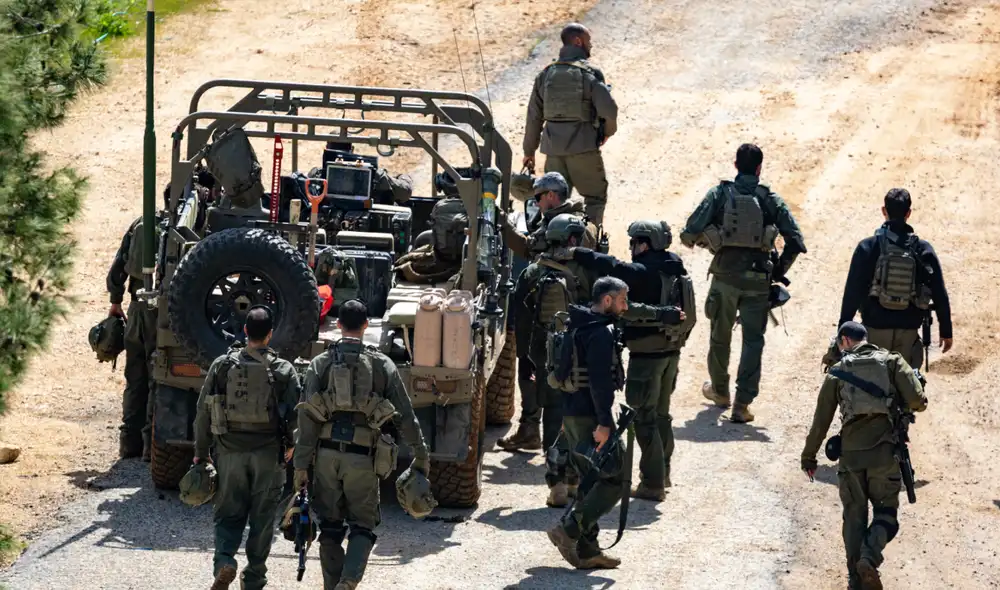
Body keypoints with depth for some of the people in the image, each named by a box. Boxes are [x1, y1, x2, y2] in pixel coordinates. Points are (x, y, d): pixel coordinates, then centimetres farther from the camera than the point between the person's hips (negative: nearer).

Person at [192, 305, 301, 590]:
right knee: (262, 518, 11)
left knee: (228, 514, 9)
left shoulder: (222, 365, -2)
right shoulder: (283, 370, -5)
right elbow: (296, 414, -5)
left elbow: (203, 413, 1)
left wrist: (200, 453, 10)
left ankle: (224, 561, -15)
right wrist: (291, 446, 12)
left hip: (230, 452, 1)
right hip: (268, 454, -1)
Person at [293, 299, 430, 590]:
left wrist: (301, 465, -2)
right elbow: (406, 415, 3)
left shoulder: (320, 364, 3)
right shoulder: (382, 365, 1)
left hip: (327, 453, 1)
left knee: (330, 525, 12)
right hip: (363, 457, -1)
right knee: (363, 525, 6)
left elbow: (306, 418, -3)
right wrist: (420, 455, 12)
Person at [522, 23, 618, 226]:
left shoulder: (546, 74, 8)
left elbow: (534, 116, 11)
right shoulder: (590, 73, -8)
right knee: (595, 197, 6)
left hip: (553, 148, 5)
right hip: (584, 148, -5)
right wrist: (607, 132, 7)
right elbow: (609, 109, -15)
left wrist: (529, 151, 18)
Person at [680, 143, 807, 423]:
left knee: (720, 335, 20)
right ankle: (742, 404, -4)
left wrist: (702, 241, 14)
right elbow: (795, 241, -5)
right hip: (758, 279, 0)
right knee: (753, 341, 5)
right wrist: (779, 271, 7)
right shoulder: (770, 199, -1)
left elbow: (690, 234, -8)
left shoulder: (719, 194, -2)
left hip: (725, 275, 0)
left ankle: (719, 390, 37)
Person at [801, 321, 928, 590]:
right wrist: (898, 403, 18)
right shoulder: (892, 362, 6)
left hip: (850, 453, 1)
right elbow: (918, 402, -5)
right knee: (886, 511, 11)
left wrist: (809, 457, 19)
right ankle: (871, 555, -16)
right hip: (885, 452, -1)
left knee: (854, 516, 14)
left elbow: (820, 421, 9)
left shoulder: (837, 372, 8)